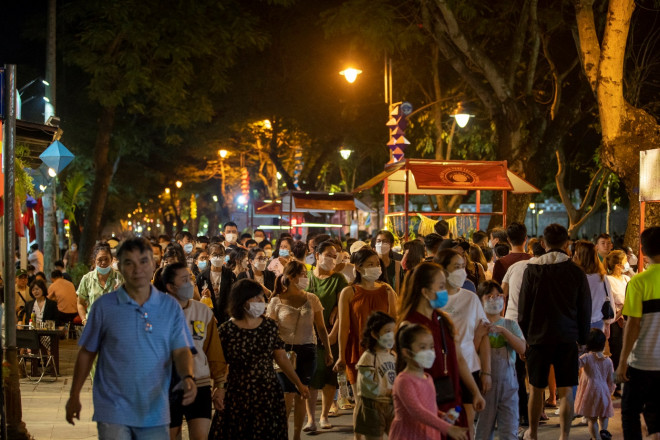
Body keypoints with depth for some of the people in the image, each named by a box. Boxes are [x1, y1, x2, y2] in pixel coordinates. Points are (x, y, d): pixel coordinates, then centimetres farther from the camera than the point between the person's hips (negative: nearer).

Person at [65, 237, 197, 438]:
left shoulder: (170, 307, 3)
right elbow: (87, 353, 7)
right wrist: (74, 396, 8)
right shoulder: (104, 306, 0)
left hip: (155, 412, 2)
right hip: (113, 412, -2)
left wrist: (188, 377, -23)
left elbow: (181, 351, -2)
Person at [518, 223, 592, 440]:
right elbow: (585, 310, 3)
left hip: (539, 337, 0)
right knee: (566, 392, 3)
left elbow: (523, 309, -1)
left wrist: (527, 335, 11)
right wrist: (582, 339, 13)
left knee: (536, 388, 14)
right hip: (568, 339, 0)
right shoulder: (577, 272, -4)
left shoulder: (532, 270, -6)